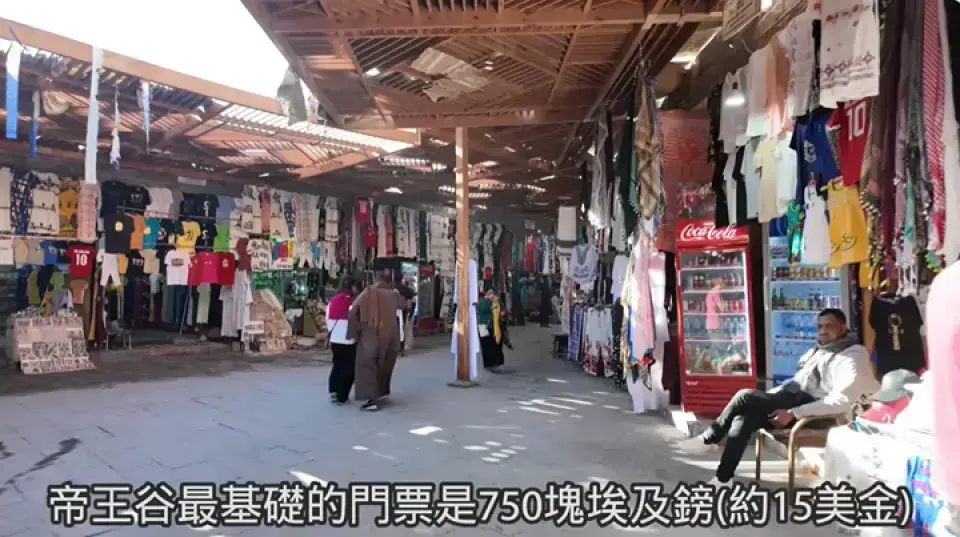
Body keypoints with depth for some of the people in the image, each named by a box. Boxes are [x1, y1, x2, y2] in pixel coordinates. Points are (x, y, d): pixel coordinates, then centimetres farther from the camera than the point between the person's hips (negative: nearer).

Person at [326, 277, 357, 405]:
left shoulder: (333, 300, 6)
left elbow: (328, 319, 11)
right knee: (348, 367, 5)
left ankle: (334, 391, 10)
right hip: (349, 340, -6)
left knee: (337, 365, 20)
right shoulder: (354, 301, -13)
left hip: (335, 339, 6)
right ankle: (342, 396, 6)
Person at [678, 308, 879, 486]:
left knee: (745, 397, -23)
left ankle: (709, 439, -6)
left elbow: (842, 400, -25)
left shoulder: (853, 358, -13)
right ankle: (721, 480, -6)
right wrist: (776, 392, 9)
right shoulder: (821, 348, 17)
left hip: (810, 409, -9)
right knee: (744, 420, -15)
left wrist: (793, 413, -26)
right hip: (794, 398, 9)